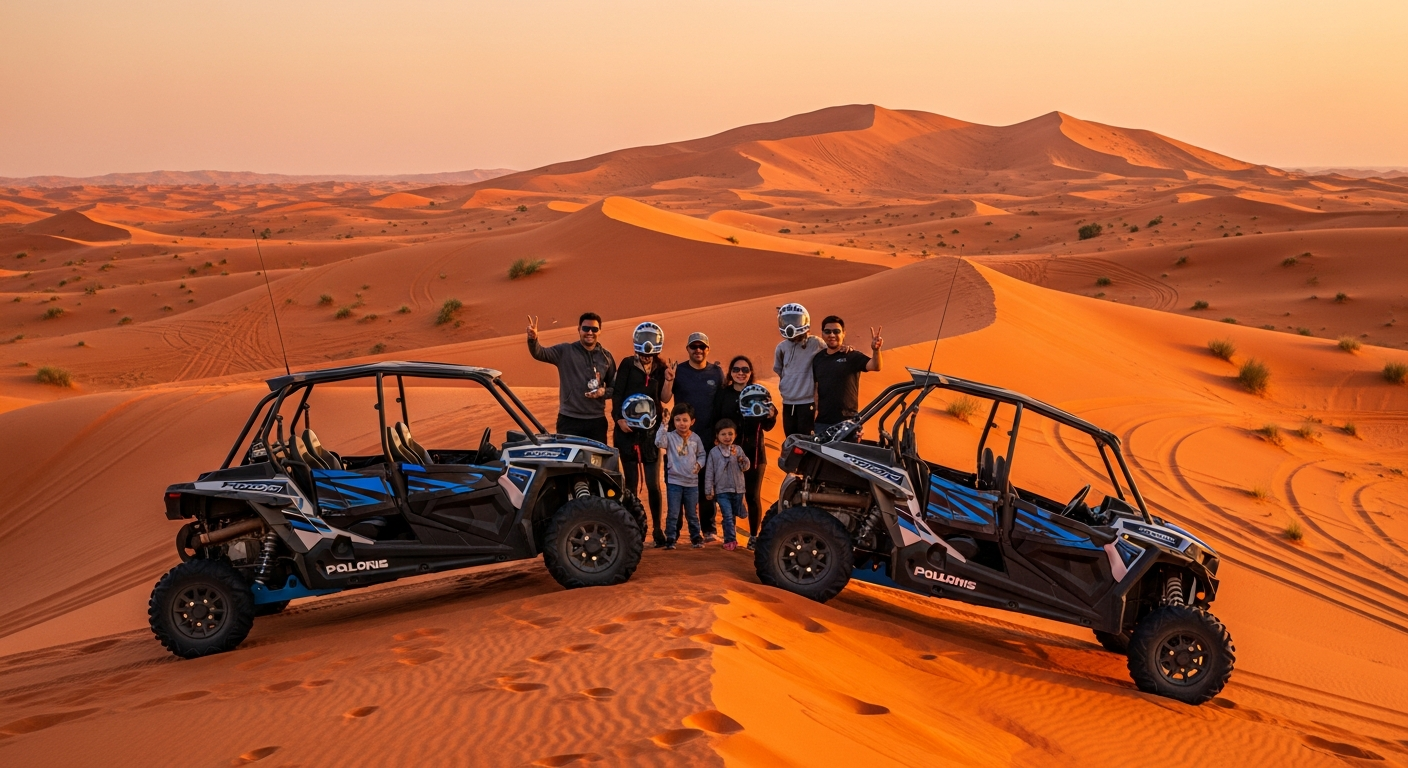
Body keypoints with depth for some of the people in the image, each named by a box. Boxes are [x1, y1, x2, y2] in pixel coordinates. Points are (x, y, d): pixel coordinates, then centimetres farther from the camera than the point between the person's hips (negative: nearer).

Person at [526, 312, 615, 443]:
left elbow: (614, 387, 16)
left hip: (596, 421, 3)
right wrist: (532, 339, -36)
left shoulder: (606, 356, 9)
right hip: (569, 420, -3)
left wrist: (604, 392, -7)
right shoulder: (565, 351, 0)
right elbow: (539, 353, -14)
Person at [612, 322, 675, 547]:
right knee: (631, 481, 4)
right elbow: (617, 394, -4)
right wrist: (619, 418, -15)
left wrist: (669, 379, -15)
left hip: (651, 429, 1)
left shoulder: (661, 368, 6)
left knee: (653, 483, -1)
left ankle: (657, 528, 6)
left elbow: (664, 399, 0)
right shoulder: (627, 365, 0)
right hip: (628, 429, -1)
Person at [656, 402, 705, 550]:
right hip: (674, 481, -2)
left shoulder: (695, 439, 2)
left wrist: (699, 464, -6)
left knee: (692, 513, 13)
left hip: (692, 482, 2)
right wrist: (663, 425, -29)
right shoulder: (670, 437, -6)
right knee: (673, 514, 2)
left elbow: (701, 454, 13)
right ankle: (670, 538, 10)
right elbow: (659, 442, -26)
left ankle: (696, 537, 24)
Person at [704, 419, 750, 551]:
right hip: (722, 490, -2)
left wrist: (739, 457, -22)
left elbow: (746, 467, -3)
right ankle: (731, 540, -6)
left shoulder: (738, 450, 2)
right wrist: (708, 490, -1)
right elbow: (709, 472, 1)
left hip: (738, 489, 2)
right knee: (727, 516, -10)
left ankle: (729, 539, 33)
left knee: (733, 516, 14)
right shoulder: (714, 452, -1)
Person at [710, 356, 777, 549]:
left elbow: (767, 427, 4)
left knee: (753, 496, 2)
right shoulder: (723, 395, 3)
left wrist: (771, 415, -16)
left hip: (754, 451, 0)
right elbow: (715, 423, 1)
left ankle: (754, 536, 12)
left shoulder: (760, 394, 3)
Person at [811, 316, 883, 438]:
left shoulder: (852, 356, -4)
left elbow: (875, 366, -20)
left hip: (846, 422, -5)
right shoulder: (818, 358, 11)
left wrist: (876, 350, -40)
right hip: (822, 422, 5)